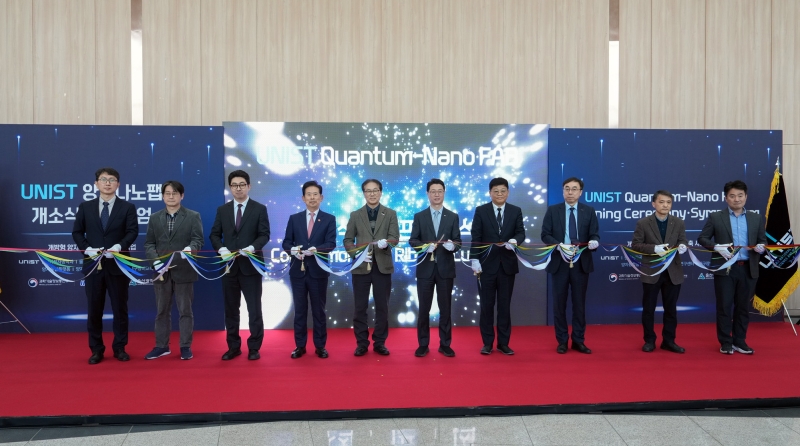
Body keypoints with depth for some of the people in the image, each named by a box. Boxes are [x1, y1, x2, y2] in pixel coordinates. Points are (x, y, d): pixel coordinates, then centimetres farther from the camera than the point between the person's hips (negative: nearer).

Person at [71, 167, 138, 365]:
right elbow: (77, 232, 8)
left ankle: (119, 348, 16)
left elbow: (132, 231, -6)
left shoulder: (127, 207, 3)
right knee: (94, 309, 7)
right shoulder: (85, 207, 9)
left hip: (117, 264, -1)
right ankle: (96, 349, 18)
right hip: (93, 264, 2)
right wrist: (86, 248, -10)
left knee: (120, 308, 5)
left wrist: (119, 246, -23)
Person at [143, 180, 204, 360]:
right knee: (162, 310, 11)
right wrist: (155, 261, -11)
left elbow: (198, 239, -8)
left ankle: (186, 346, 13)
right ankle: (162, 346, 22)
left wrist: (189, 248, -30)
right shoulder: (155, 218, 10)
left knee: (185, 310, 4)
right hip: (161, 271, 3)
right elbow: (149, 243, 7)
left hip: (184, 270, -3)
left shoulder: (193, 216, 1)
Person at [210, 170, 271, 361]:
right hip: (229, 265, 3)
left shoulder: (259, 209, 1)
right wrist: (221, 249, -12)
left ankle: (254, 347, 12)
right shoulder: (222, 210, 10)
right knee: (231, 309, 9)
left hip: (250, 265, -3)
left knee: (254, 308, 2)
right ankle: (233, 347, 19)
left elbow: (264, 235, -5)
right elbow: (214, 234, 7)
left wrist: (252, 248, -23)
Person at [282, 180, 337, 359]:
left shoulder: (329, 219, 2)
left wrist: (314, 249, -26)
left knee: (319, 311, 7)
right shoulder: (294, 218, 8)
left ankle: (320, 346, 17)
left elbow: (331, 244, -9)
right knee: (300, 310, 8)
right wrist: (293, 250, -17)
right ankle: (300, 346, 18)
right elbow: (286, 242, 5)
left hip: (318, 271, -2)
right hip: (298, 271, 2)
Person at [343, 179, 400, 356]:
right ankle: (362, 343, 15)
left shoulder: (390, 214, 6)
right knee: (360, 307, 4)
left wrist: (386, 242, -27)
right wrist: (357, 253, -13)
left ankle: (379, 343, 17)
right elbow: (347, 240, 5)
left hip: (383, 266, 0)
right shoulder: (355, 215, 8)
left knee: (382, 307, 5)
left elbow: (395, 237, -4)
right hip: (361, 266, 1)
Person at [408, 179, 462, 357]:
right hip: (425, 268, 0)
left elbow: (458, 241, 1)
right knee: (424, 308, 5)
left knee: (445, 308, 6)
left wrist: (452, 245, -22)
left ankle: (445, 345, 16)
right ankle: (423, 344, 16)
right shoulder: (419, 216, 5)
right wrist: (426, 246, -19)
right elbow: (412, 241, 0)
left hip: (445, 268, 0)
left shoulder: (453, 217, 6)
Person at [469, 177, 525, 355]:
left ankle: (503, 343, 16)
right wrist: (475, 260, -11)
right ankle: (487, 343, 13)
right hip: (487, 263, -1)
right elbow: (475, 237, -3)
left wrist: (514, 240, -23)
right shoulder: (481, 211, 1)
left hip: (507, 263, 2)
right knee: (486, 305, 4)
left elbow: (521, 233, 0)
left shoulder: (516, 211, 6)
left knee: (505, 305, 7)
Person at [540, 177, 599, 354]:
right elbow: (545, 235, -3)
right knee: (559, 303, 5)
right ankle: (562, 341, 17)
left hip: (581, 263, 1)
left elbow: (595, 235, 0)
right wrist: (558, 245, -21)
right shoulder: (552, 210, 2)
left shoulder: (589, 211, 5)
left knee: (579, 303, 7)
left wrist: (594, 242, -23)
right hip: (559, 263, -1)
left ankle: (578, 340, 18)